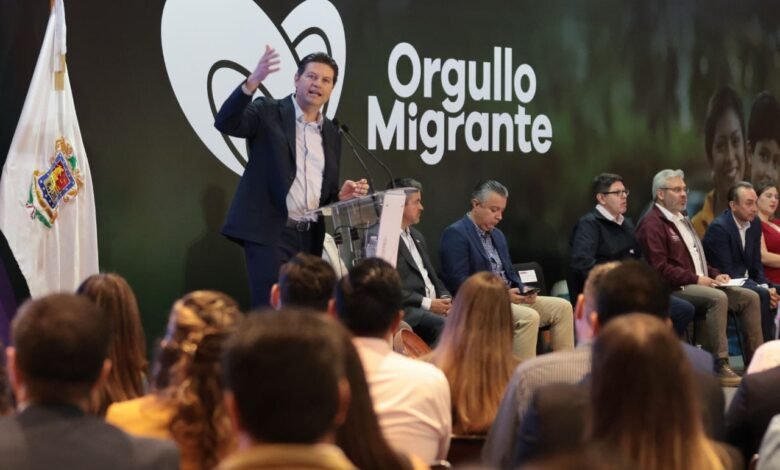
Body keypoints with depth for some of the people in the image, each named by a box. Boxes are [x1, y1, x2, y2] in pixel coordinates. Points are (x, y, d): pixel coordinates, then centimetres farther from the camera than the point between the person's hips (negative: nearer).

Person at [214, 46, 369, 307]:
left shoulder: (331, 132, 16)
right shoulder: (269, 112, 0)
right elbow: (225, 122, -18)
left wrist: (342, 195, -1)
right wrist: (253, 81, -30)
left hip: (310, 236, 6)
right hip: (269, 231, -6)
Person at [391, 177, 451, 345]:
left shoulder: (417, 236, 24)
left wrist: (445, 298, 5)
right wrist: (427, 303, -15)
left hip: (435, 305, 8)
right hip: (405, 310, -8)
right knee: (445, 326, -33)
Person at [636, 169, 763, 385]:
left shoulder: (682, 220, 25)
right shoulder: (652, 224, -8)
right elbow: (659, 268, -18)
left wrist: (714, 275, 11)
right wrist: (696, 279, -19)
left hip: (700, 284, 10)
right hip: (675, 288, -10)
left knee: (750, 297, -4)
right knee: (718, 298, -34)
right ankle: (720, 365, -34)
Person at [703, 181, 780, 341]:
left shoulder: (755, 224, 5)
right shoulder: (718, 227, -19)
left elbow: (756, 264, 9)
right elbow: (726, 271, -22)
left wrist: (766, 286, -11)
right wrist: (762, 289, -26)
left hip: (747, 281, 8)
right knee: (762, 296, -28)